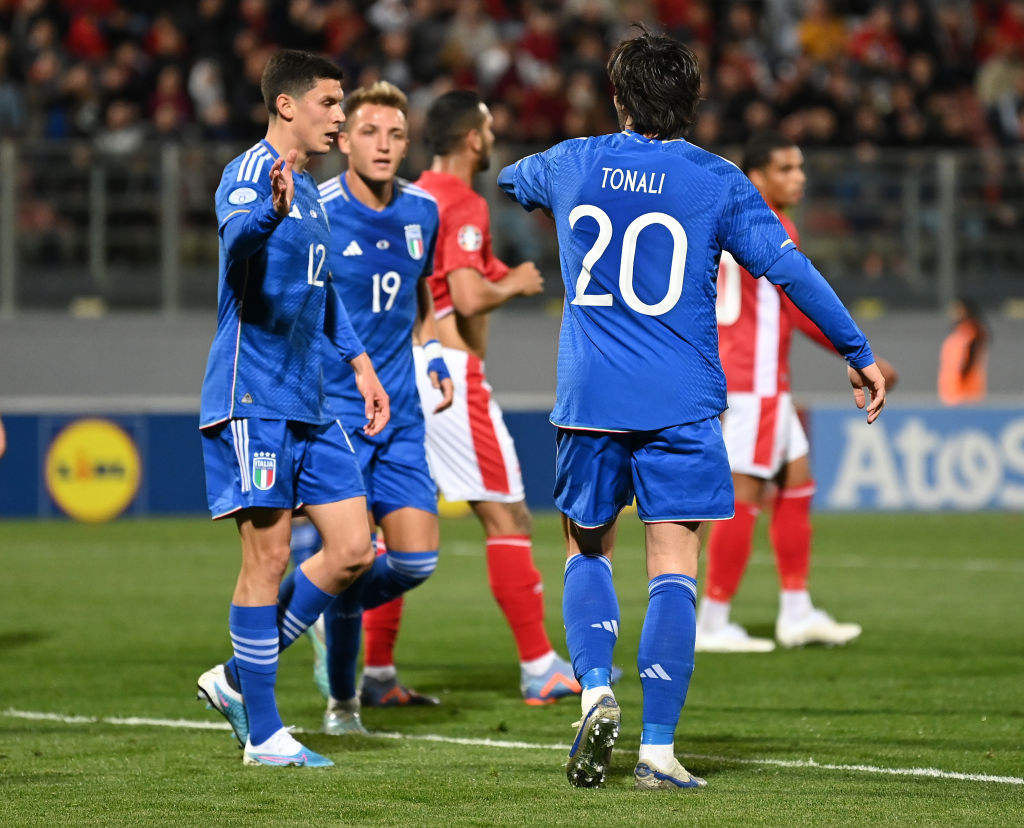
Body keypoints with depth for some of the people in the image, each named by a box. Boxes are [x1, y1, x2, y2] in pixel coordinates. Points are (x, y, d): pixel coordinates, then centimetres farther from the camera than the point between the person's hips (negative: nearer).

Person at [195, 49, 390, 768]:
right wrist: (271, 210, -55)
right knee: (269, 555, -7)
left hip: (308, 406, 9)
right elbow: (237, 234, -34)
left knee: (353, 550, 4)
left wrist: (360, 365, 29)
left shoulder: (310, 191, 18)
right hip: (253, 398, -9)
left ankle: (237, 680, 15)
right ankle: (263, 734, -1)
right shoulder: (251, 172, -10)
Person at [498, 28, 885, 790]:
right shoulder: (716, 182, -2)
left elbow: (510, 180, 29)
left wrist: (505, 175, 54)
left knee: (587, 551, 19)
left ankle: (595, 690, -4)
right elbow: (789, 268, -7)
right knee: (673, 570, -1)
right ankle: (658, 751, -6)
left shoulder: (571, 165, 6)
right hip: (681, 405, -2)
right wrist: (859, 353, 0)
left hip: (589, 403, 2)